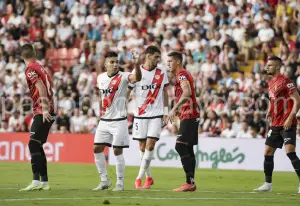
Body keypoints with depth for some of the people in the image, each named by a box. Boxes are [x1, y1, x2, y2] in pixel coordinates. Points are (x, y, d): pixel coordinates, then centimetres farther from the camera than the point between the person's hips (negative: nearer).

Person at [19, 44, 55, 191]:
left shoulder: (30, 69, -7)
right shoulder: (41, 68, 18)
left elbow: (41, 87, -19)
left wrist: (44, 109, -25)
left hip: (42, 112, -9)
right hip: (49, 112, 9)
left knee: (33, 145, -14)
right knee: (37, 146, 12)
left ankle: (36, 181, -23)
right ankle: (44, 182, 14)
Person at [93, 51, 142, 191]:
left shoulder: (123, 77, -11)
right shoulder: (100, 78, 6)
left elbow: (137, 78, -34)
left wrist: (137, 64, -52)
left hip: (119, 120, -6)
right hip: (104, 121, 6)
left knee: (117, 151, -4)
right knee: (97, 148, 4)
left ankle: (120, 183, 6)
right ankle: (104, 180, 16)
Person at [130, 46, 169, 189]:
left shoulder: (161, 73, 3)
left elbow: (164, 93, 12)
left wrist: (166, 112, 9)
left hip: (156, 115, 0)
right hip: (140, 115, 0)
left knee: (150, 145, -11)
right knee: (142, 147, 4)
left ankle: (139, 178, -7)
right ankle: (148, 177, 19)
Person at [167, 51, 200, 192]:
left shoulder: (182, 74, -11)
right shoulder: (183, 74, 20)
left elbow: (187, 92, -28)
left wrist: (174, 109, -32)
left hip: (189, 116, -11)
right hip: (190, 116, 11)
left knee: (180, 146, -14)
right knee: (188, 148, 10)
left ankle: (189, 182, -18)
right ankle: (191, 183, 11)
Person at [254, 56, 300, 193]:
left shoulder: (285, 81, -12)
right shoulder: (270, 83, 14)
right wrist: (269, 112, 11)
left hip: (287, 124, -9)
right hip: (275, 124, 9)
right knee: (268, 152, 9)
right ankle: (268, 184, 19)